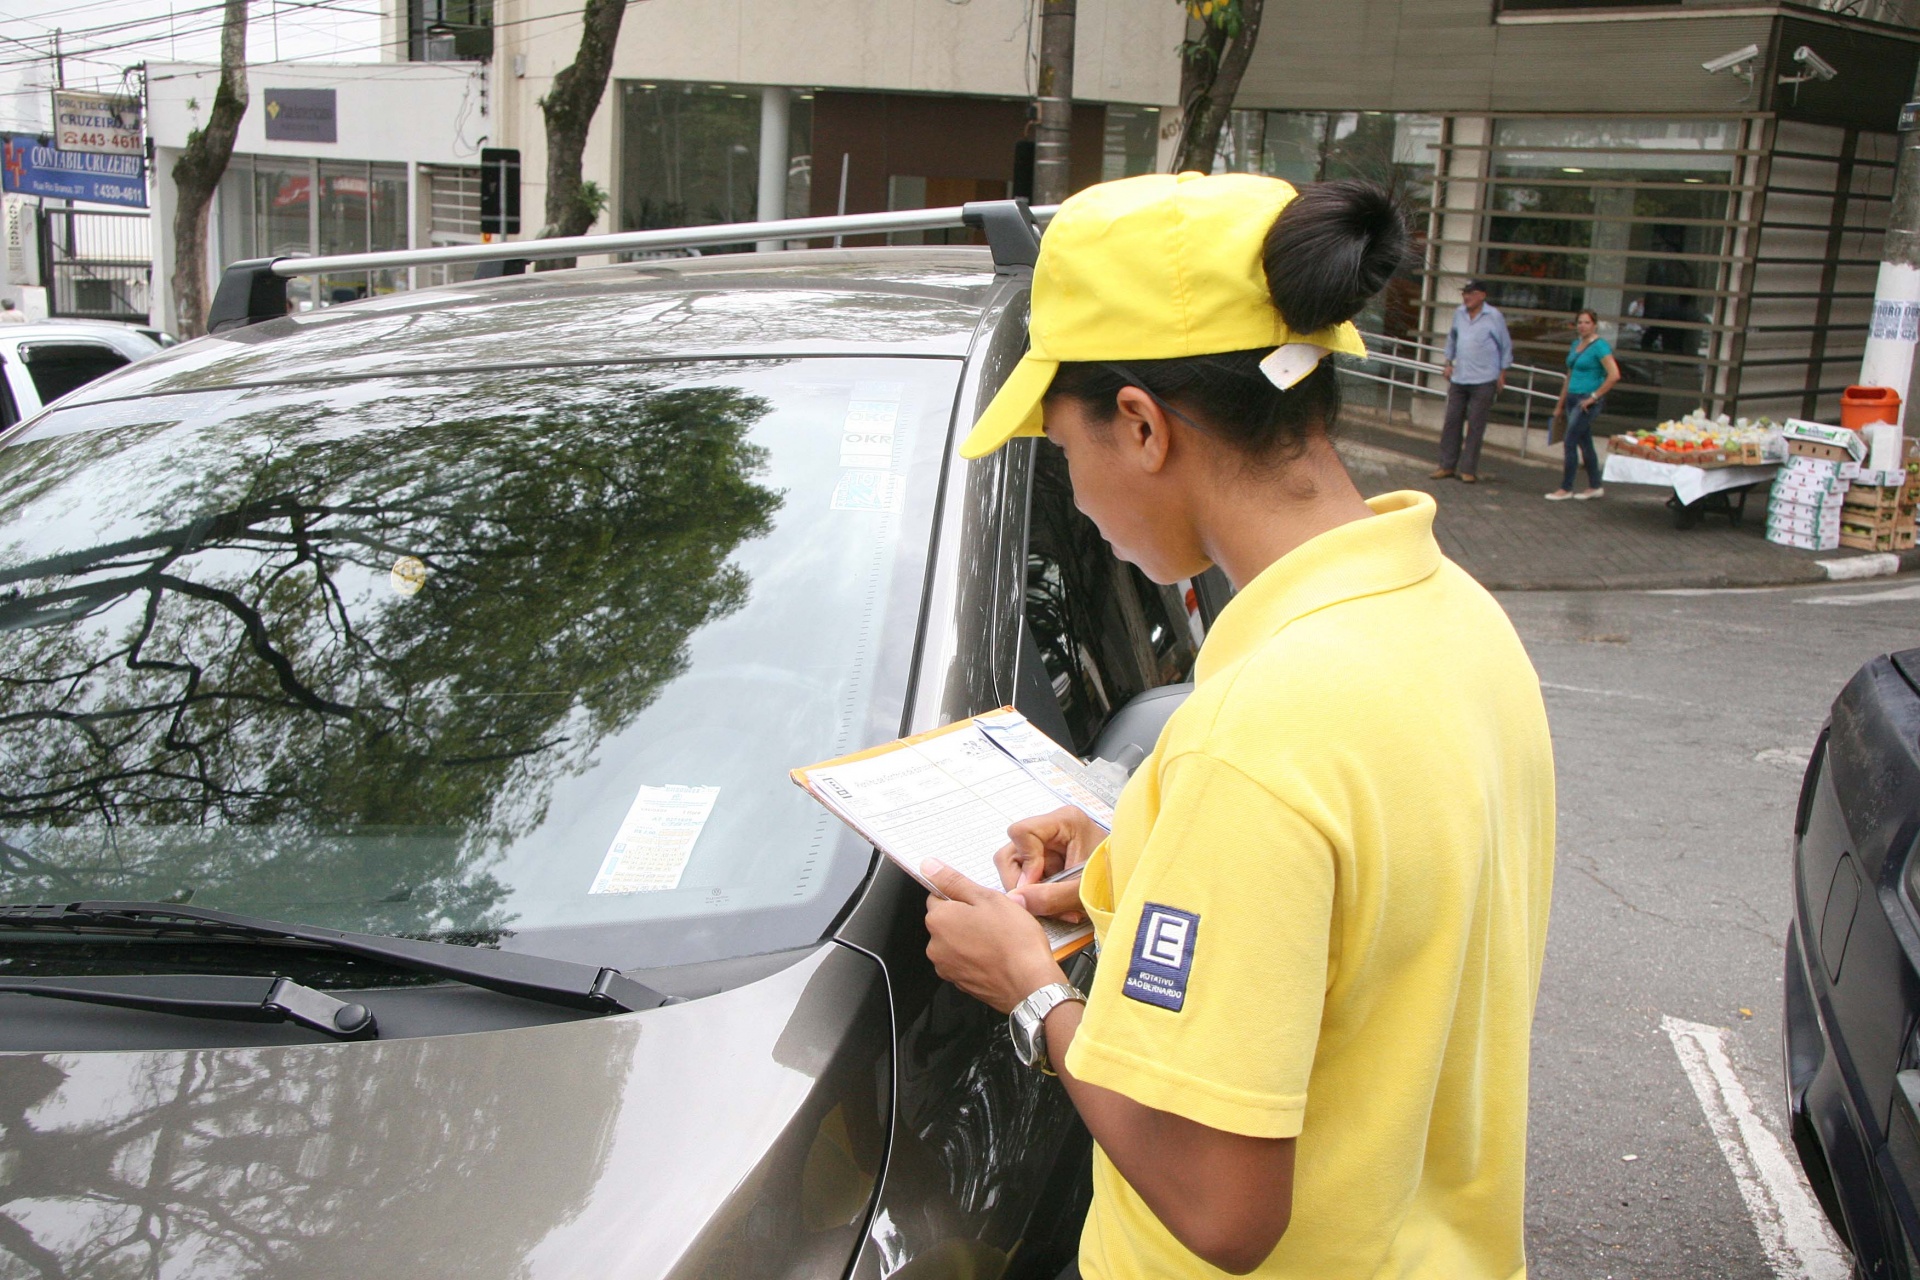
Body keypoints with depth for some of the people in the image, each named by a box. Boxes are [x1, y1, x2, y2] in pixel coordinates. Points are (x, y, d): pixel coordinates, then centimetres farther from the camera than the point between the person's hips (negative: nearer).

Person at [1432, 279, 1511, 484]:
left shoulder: (1494, 316, -6)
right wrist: (1449, 362, 16)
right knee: (1452, 422, 5)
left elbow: (1505, 346, 2)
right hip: (1459, 378, 5)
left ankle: (1468, 469, 4)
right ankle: (1447, 465, 14)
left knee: (1475, 426, -2)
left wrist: (1502, 373, 1)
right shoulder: (1459, 313, 6)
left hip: (1484, 381, -4)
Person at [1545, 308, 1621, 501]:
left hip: (1587, 401, -8)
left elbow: (1614, 375, -19)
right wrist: (1560, 404, 20)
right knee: (1585, 444, 13)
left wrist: (1594, 396, -16)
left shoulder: (1600, 346, -11)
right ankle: (1595, 487, 21)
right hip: (1573, 399, 8)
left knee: (1570, 443, -8)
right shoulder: (1575, 345, 12)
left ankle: (1566, 489, 0)